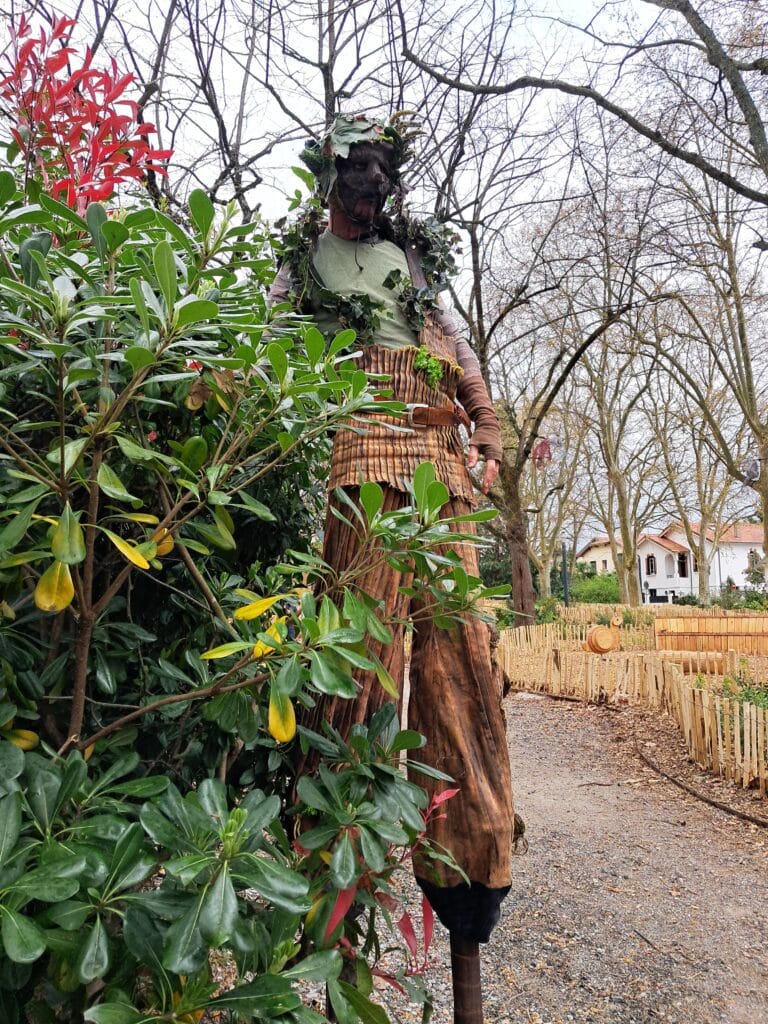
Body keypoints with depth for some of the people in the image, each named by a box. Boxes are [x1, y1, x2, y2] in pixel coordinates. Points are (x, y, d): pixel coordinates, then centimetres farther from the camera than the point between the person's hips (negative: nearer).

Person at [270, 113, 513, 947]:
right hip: (358, 446, -3)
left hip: (440, 452, 4)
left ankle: (465, 848, 2)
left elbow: (452, 340, 23)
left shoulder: (414, 255, 30)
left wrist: (487, 424, 9)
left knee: (454, 632, -5)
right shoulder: (301, 263, 20)